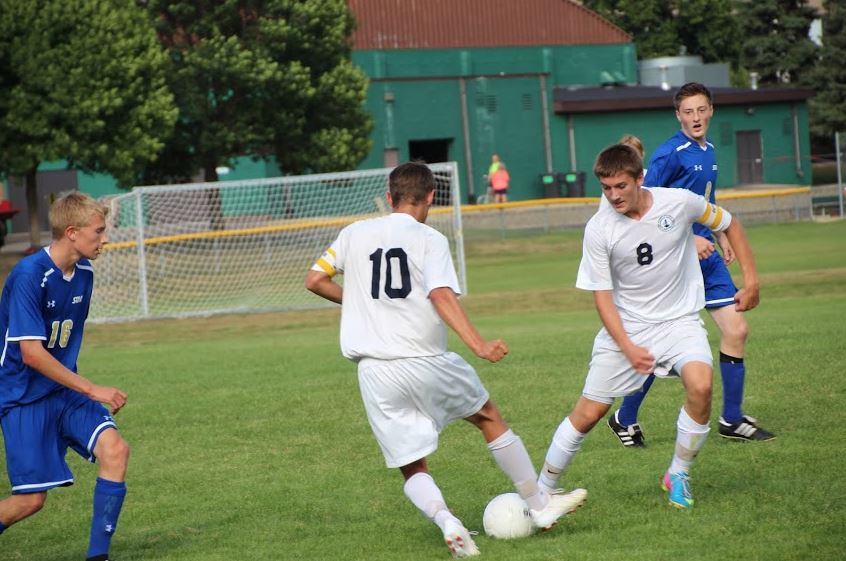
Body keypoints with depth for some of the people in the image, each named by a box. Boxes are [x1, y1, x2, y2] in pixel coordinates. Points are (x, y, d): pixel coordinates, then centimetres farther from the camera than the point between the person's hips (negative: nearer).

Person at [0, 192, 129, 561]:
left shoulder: (84, 272, 3)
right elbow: (31, 353, -24)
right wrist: (92, 390, -21)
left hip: (64, 390, 7)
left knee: (115, 448, -16)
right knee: (31, 499, -7)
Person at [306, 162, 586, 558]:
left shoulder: (355, 234, 9)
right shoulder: (430, 239, -2)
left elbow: (315, 281, 12)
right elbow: (442, 297, -17)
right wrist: (478, 345, -25)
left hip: (374, 374, 2)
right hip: (426, 362, -2)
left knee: (412, 467, 11)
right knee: (490, 418, 22)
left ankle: (446, 523, -17)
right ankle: (540, 506, 29)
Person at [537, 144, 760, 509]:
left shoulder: (679, 202, -13)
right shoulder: (599, 229, -14)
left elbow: (729, 225, 7)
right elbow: (602, 296, -9)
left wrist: (750, 278, 3)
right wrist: (629, 349, -19)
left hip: (679, 321, 0)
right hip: (625, 327, 0)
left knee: (701, 386, -27)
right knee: (588, 412, -2)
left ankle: (678, 476, -5)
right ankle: (543, 490, 16)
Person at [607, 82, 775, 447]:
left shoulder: (708, 151, 12)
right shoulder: (670, 153, -14)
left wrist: (721, 236, 19)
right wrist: (690, 239, -19)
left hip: (705, 255, 8)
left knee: (736, 331, 1)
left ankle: (732, 420, 11)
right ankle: (625, 419, 13)